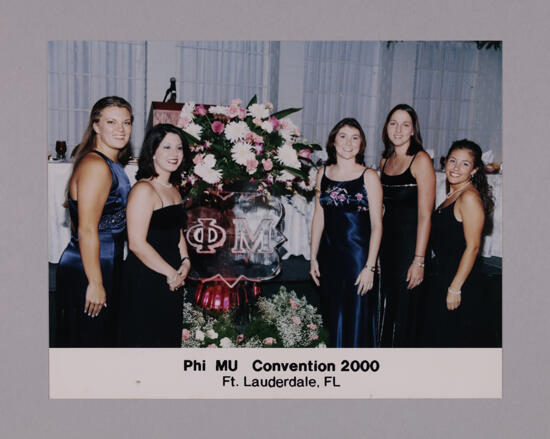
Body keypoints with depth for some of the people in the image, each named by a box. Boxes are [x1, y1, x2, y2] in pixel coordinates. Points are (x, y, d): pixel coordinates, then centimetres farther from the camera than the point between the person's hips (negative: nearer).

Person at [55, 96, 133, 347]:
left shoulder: (113, 165, 11)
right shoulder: (95, 166, -19)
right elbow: (86, 231, -23)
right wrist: (95, 283, -21)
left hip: (107, 267, 9)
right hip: (86, 273, -9)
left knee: (101, 340, 19)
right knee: (87, 342, 3)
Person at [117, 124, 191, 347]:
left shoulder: (174, 189, 13)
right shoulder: (143, 190, -15)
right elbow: (137, 243, -20)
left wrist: (185, 262, 3)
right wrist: (171, 272, -14)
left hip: (171, 281, 9)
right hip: (145, 281, -8)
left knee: (168, 340, 16)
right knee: (145, 341, 1)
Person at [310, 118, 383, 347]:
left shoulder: (369, 176, -5)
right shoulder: (323, 174, 7)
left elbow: (376, 225, -7)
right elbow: (318, 217, 10)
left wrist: (370, 267, -13)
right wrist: (313, 257, 7)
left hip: (358, 256, -4)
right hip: (329, 256, 4)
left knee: (357, 320, 3)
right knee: (333, 319, 13)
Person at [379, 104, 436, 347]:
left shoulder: (421, 160, -10)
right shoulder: (385, 160, 10)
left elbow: (425, 215, -14)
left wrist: (419, 260, -18)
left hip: (410, 243, -6)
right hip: (387, 240, 6)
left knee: (404, 310, 3)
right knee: (385, 306, 13)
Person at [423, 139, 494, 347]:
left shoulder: (470, 197, -16)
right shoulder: (452, 195, 12)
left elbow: (473, 247, -20)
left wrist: (455, 288, -20)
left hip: (461, 280, -9)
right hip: (442, 277, 9)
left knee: (456, 342, 2)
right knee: (440, 338, 18)